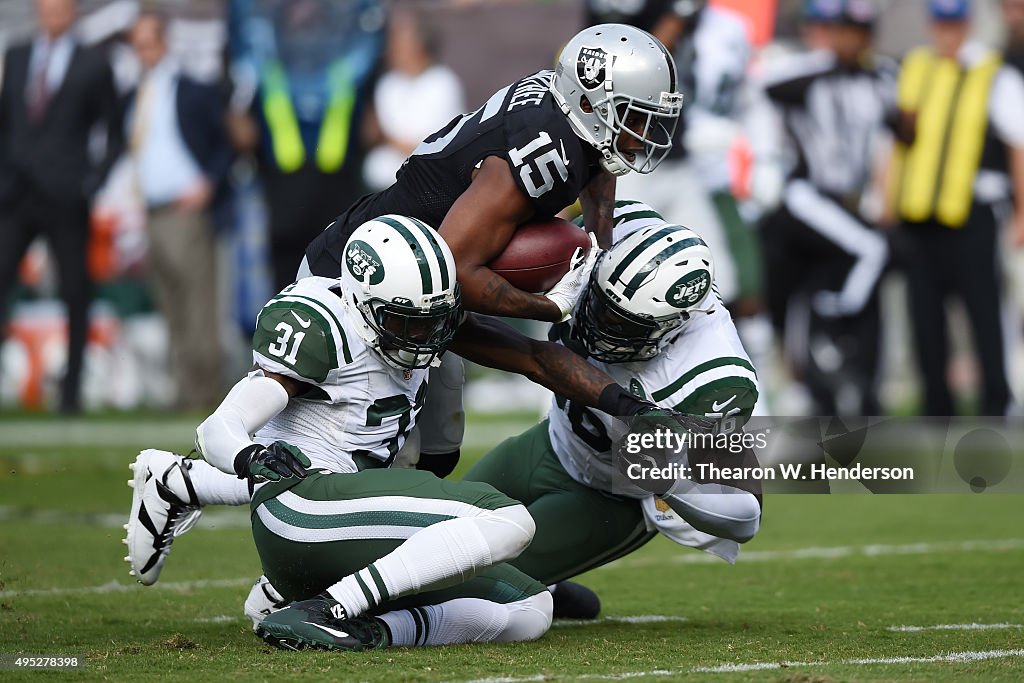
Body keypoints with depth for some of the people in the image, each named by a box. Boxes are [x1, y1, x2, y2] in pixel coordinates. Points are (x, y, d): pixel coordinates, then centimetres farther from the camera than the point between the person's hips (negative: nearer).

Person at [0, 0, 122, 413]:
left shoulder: (93, 67, 3)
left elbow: (115, 136, 6)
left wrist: (93, 182, -7)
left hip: (65, 199, -2)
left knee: (75, 296, 3)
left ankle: (72, 390, 10)